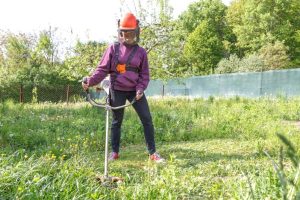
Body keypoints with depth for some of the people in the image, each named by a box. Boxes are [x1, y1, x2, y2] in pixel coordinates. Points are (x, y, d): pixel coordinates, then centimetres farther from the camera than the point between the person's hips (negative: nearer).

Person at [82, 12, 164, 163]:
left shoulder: (141, 52, 2)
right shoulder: (113, 49, 0)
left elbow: (144, 74, 2)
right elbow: (103, 69, -2)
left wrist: (140, 89, -14)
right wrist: (90, 81, -14)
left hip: (135, 91, 1)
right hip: (117, 90, 0)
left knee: (147, 119, -3)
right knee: (116, 121, 10)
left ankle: (152, 153, 6)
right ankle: (114, 152, 23)